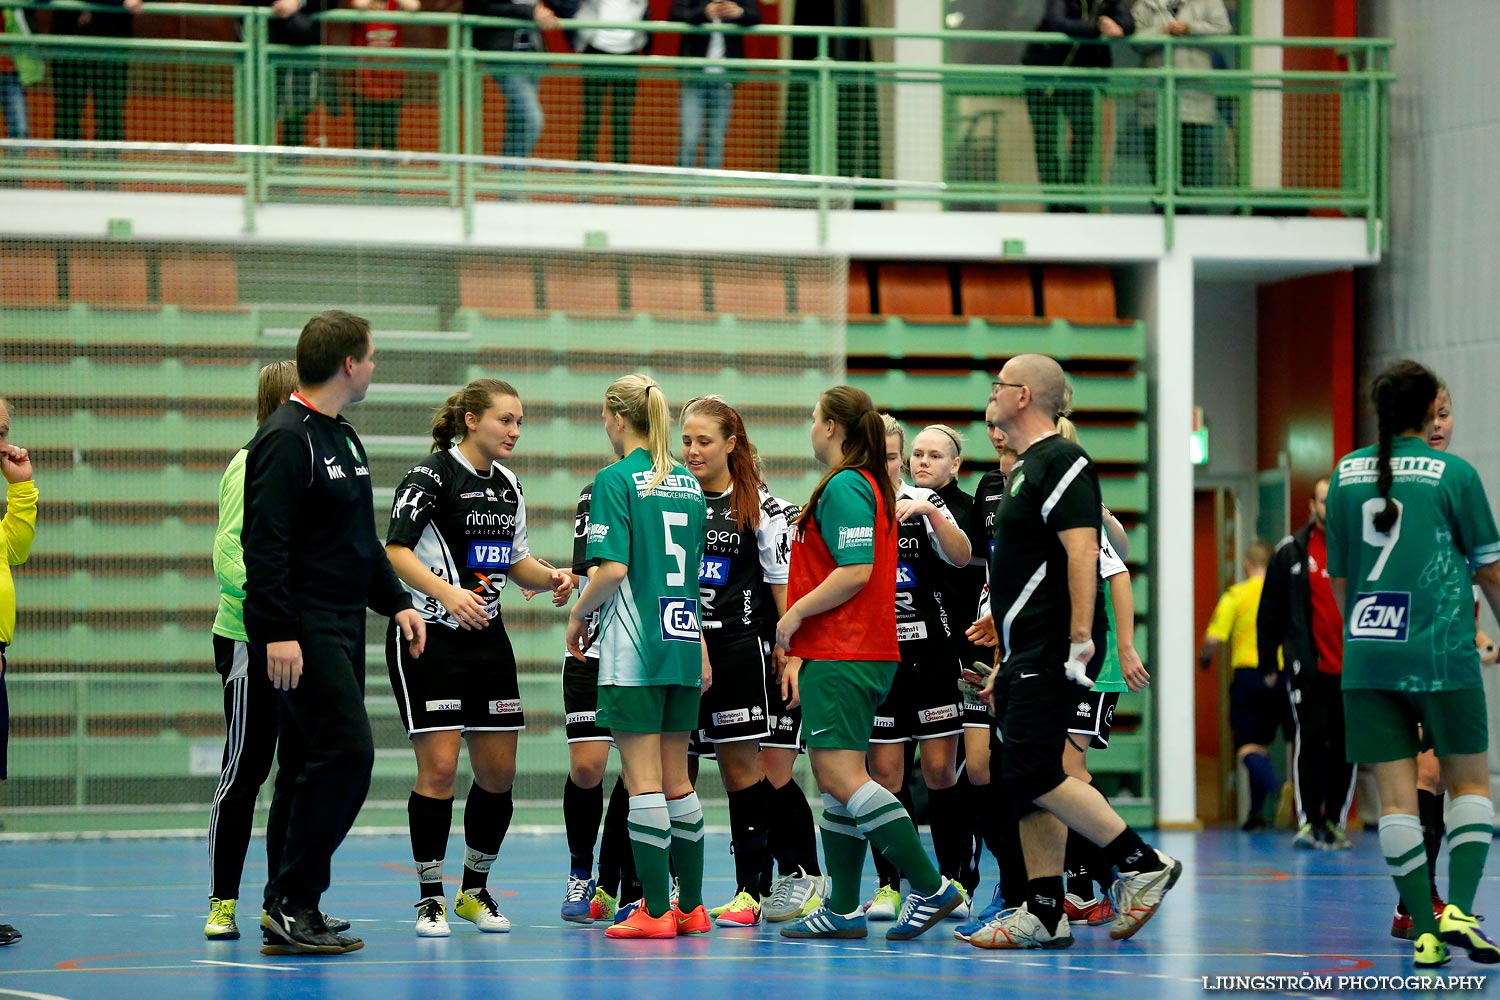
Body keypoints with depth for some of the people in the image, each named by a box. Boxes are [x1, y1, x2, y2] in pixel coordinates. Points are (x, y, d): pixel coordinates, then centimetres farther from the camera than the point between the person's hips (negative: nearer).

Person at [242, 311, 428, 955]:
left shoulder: (342, 437, 18)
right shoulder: (285, 438, -12)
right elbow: (265, 543, -19)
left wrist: (396, 602, 18)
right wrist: (277, 633, -24)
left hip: (343, 629, 10)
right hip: (303, 633, -10)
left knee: (312, 767, 10)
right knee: (347, 752, -16)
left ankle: (291, 909, 14)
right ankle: (290, 907, -13)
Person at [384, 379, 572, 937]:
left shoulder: (508, 487, 12)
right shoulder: (432, 475, -11)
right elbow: (396, 550, -19)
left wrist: (549, 577, 0)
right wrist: (446, 592, -32)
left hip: (487, 639, 7)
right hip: (428, 636, -7)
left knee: (499, 772, 5)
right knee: (439, 766, -10)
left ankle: (475, 891, 20)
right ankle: (430, 899, -1)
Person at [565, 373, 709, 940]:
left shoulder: (616, 479, -8)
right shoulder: (688, 485, 12)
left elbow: (613, 567, -16)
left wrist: (578, 613, -1)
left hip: (633, 648, -7)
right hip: (684, 640, 7)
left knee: (643, 780, -5)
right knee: (676, 779, 12)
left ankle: (656, 910, -6)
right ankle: (690, 907, 15)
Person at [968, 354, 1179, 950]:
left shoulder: (1061, 463, -10)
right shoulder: (1025, 470, 21)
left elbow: (1083, 553, -20)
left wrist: (1079, 641, -27)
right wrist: (1006, 664, 25)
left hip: (1050, 654, -10)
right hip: (1026, 655, 10)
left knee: (1033, 775, -16)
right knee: (1025, 782, 6)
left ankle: (1141, 863, -9)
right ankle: (1044, 913, 7)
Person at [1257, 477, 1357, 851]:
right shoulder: (1291, 552, 3)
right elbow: (1270, 612, 7)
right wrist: (1267, 663, 4)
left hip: (1354, 667, 2)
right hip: (1308, 668, -2)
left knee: (1346, 747, 3)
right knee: (1310, 740, -10)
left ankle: (1335, 821, 12)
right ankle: (1308, 822, -7)